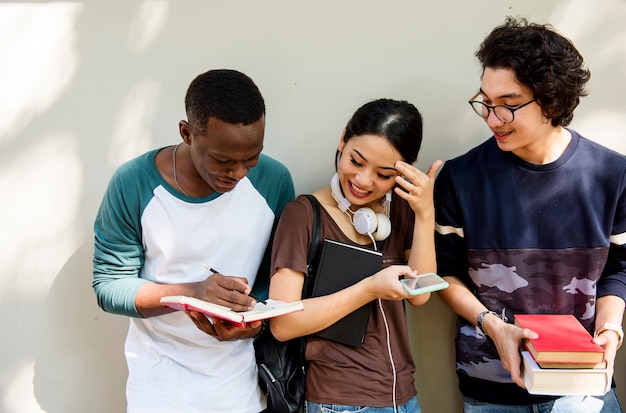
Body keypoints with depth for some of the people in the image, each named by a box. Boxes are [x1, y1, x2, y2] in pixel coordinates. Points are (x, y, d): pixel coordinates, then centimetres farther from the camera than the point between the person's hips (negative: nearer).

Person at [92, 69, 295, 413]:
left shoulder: (274, 181, -11)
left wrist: (254, 320, -22)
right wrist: (192, 292, -27)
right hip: (159, 375, -1)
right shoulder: (133, 184, -16)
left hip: (238, 375, 2)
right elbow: (108, 286, -12)